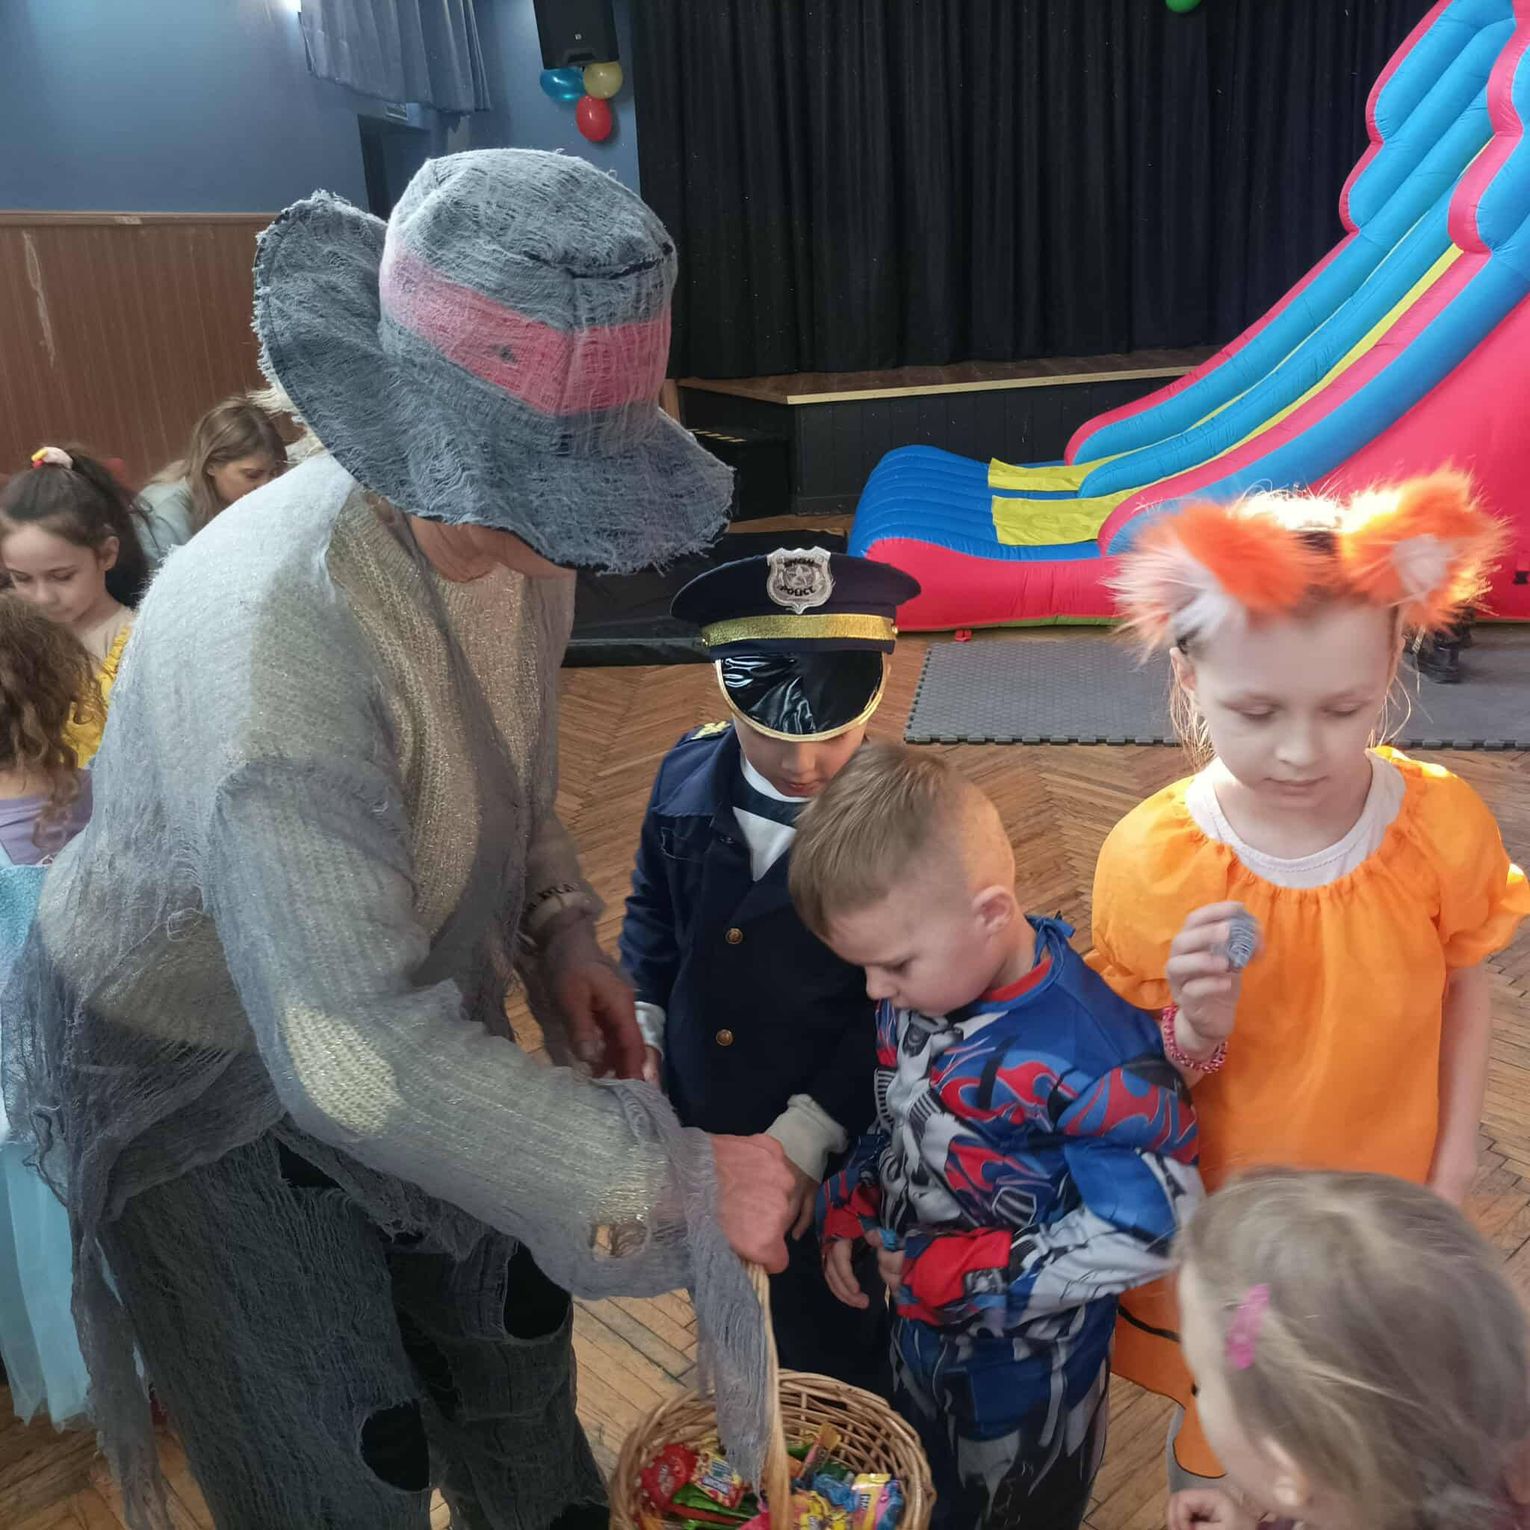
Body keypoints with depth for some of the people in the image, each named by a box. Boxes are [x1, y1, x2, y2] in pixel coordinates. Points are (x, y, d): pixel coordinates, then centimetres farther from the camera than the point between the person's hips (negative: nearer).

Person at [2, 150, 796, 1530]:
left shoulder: (501, 524, -15)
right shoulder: (276, 636, -41)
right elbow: (356, 1064, -41)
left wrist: (555, 927, -10)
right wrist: (680, 1176, -35)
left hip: (401, 991, 7)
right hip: (199, 1078, -6)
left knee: (512, 1327, 21)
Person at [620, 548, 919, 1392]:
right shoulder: (686, 776, -9)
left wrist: (811, 1133, -22)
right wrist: (642, 1031, 2)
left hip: (831, 1145, -5)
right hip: (697, 1123, 5)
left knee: (830, 1348, 19)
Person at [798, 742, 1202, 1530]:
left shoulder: (1084, 1052, -35)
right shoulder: (925, 980, -15)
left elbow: (1153, 1228, -28)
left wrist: (966, 1274, -25)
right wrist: (850, 1205, -11)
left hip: (1025, 1365, -6)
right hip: (919, 1324, 6)